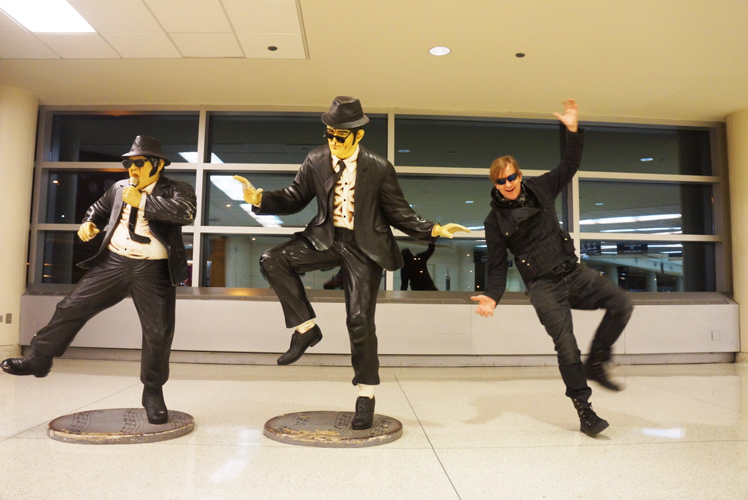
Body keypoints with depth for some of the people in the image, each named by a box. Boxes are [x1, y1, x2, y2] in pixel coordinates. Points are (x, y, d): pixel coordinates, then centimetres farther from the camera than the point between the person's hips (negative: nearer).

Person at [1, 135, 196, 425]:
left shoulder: (177, 190, -3)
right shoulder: (120, 188, 13)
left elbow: (186, 212, -25)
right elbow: (99, 209, 30)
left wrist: (142, 201, -18)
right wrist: (89, 224, 7)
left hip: (153, 272, -4)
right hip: (113, 262, 5)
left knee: (159, 333, -2)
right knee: (71, 308, 8)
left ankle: (153, 394, 18)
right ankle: (38, 360, 31)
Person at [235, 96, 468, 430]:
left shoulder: (379, 168, -8)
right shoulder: (315, 160, 0)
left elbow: (399, 213, -3)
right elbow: (294, 198, 7)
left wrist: (434, 229, -17)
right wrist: (259, 198, -10)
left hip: (364, 247, -3)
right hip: (326, 238, 4)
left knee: (360, 320, -3)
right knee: (272, 260, -18)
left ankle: (366, 395, 16)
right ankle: (306, 328, -2)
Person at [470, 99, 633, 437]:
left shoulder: (540, 189, 7)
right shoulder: (495, 219, -2)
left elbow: (569, 166, 12)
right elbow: (497, 266, -2)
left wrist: (573, 131, -2)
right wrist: (492, 296, -17)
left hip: (573, 272, 4)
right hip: (543, 286, -4)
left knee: (621, 303, -13)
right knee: (566, 346, -8)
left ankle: (596, 363, 3)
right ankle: (584, 408, 8)